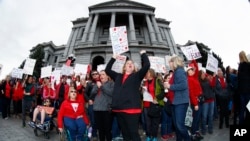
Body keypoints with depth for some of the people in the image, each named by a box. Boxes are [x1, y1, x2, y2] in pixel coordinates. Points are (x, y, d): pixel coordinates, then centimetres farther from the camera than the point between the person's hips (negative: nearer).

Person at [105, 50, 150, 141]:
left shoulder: (137, 76, 7)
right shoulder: (118, 76, 18)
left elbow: (147, 65, -3)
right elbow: (107, 70, 25)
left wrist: (143, 54, 8)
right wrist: (113, 58, 23)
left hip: (131, 109, -4)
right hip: (119, 109, 5)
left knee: (133, 133, -2)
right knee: (124, 133, 15)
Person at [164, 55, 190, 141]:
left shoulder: (180, 71, -12)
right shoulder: (176, 72, 17)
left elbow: (183, 85, -25)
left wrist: (170, 86, -18)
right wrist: (168, 86, 7)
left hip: (181, 102, -10)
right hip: (175, 101, 10)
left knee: (180, 124, -8)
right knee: (176, 124, 14)